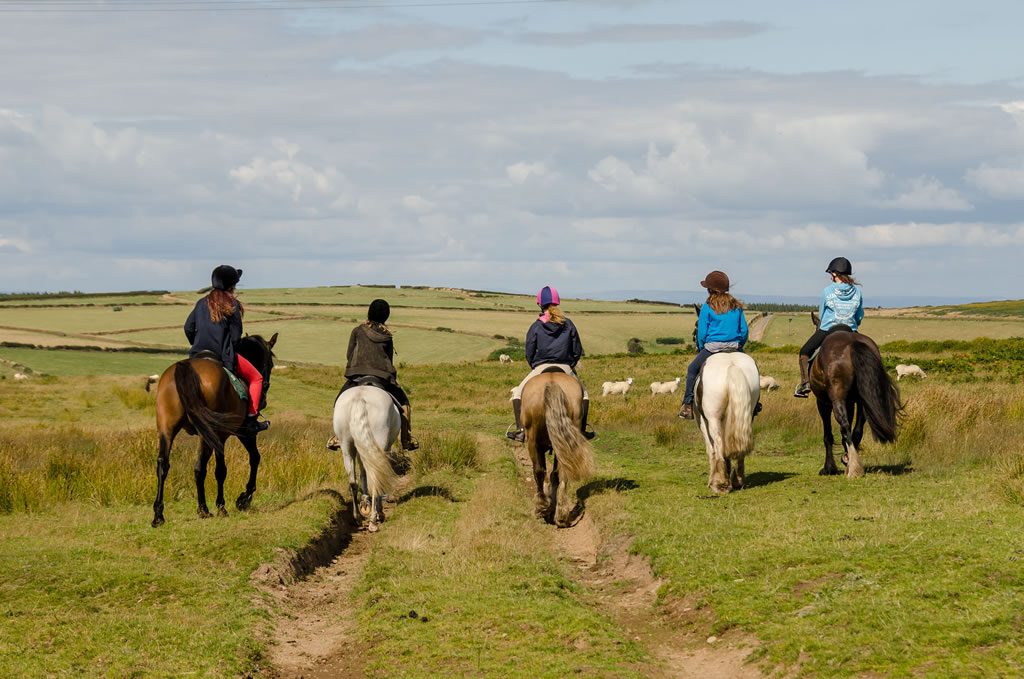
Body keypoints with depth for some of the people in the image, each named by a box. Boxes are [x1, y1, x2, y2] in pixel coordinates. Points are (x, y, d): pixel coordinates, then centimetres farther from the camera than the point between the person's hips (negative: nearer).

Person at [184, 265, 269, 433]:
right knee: (256, 378, 10)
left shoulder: (202, 303, 10)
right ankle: (251, 417, 0)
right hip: (224, 355, -5)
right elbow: (236, 334, -6)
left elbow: (188, 328, 11)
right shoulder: (232, 304, -6)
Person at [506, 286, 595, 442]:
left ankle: (520, 429, -1)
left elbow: (529, 354, 1)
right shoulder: (568, 325, 2)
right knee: (583, 393, 25)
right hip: (566, 369, 2)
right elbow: (578, 351, 5)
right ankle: (582, 430, 18)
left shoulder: (535, 327, -2)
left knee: (518, 392, 15)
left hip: (540, 368, -2)